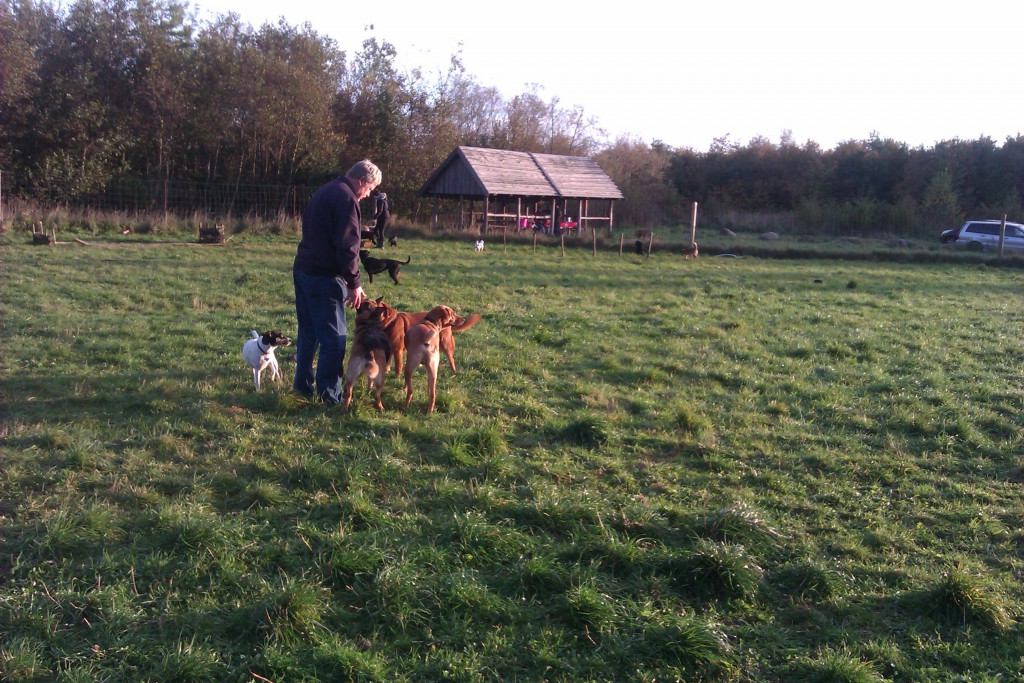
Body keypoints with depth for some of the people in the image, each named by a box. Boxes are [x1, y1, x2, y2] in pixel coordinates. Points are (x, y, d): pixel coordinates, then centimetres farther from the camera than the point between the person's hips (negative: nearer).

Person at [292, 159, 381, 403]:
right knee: (333, 338, -3)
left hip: (302, 270, 10)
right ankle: (329, 393, -1)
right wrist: (354, 283, -14)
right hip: (324, 277, -10)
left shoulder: (324, 191, 15)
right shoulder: (346, 199, -15)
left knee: (308, 332, 17)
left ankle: (302, 384, 24)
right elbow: (347, 247, -20)